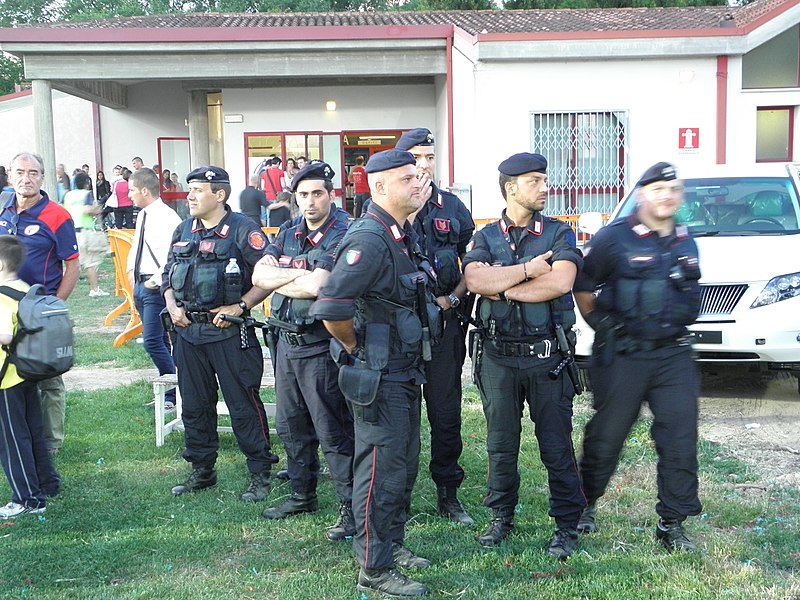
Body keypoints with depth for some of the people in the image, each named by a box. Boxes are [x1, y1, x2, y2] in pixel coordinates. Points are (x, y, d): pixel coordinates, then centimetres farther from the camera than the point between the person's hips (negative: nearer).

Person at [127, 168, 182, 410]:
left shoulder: (167, 217, -16)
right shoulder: (142, 216, 12)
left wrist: (155, 281, -19)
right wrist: (131, 270, 14)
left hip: (156, 287, -9)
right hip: (140, 284, 9)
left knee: (153, 342, -11)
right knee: (159, 341, 14)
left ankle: (173, 395, 0)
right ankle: (168, 391, 24)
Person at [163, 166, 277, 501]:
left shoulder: (242, 230, -8)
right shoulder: (183, 231, 12)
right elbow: (168, 274, 22)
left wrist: (240, 307, -17)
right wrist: (172, 306, 5)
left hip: (229, 332, -6)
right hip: (188, 332, 7)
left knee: (244, 406, -1)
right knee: (194, 405, 14)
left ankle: (260, 475, 11)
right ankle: (202, 471, 28)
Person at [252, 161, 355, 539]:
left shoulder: (342, 235, -14)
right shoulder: (288, 232, 10)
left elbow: (316, 286, -25)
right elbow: (259, 275, -1)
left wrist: (277, 280, -9)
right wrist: (300, 275, -15)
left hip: (321, 347, -8)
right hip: (287, 341, 8)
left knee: (334, 433, -2)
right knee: (291, 427, 18)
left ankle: (351, 508, 9)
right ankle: (302, 496, 34)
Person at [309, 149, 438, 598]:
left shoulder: (405, 235, 9)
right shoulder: (369, 240, -22)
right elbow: (331, 308, -30)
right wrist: (355, 348, -16)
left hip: (407, 371, 10)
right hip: (380, 377, -10)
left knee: (405, 463, 19)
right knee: (382, 469, -1)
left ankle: (393, 544, 36)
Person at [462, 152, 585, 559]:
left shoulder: (559, 234, 2)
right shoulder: (486, 237, 7)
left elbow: (561, 281, -16)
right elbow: (473, 279, -12)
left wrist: (502, 288, -10)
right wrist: (528, 270, -14)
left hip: (546, 356, -2)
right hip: (498, 356, 2)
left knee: (556, 445, 3)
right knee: (501, 444, 11)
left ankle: (567, 525, 15)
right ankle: (501, 518, 26)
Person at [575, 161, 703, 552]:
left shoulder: (686, 242, 12)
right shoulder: (615, 238, -6)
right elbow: (582, 286, -1)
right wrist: (601, 324, 1)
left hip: (674, 355, 5)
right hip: (624, 356, -4)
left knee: (680, 439, -1)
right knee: (607, 435, 5)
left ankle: (672, 523, 10)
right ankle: (585, 504, 27)